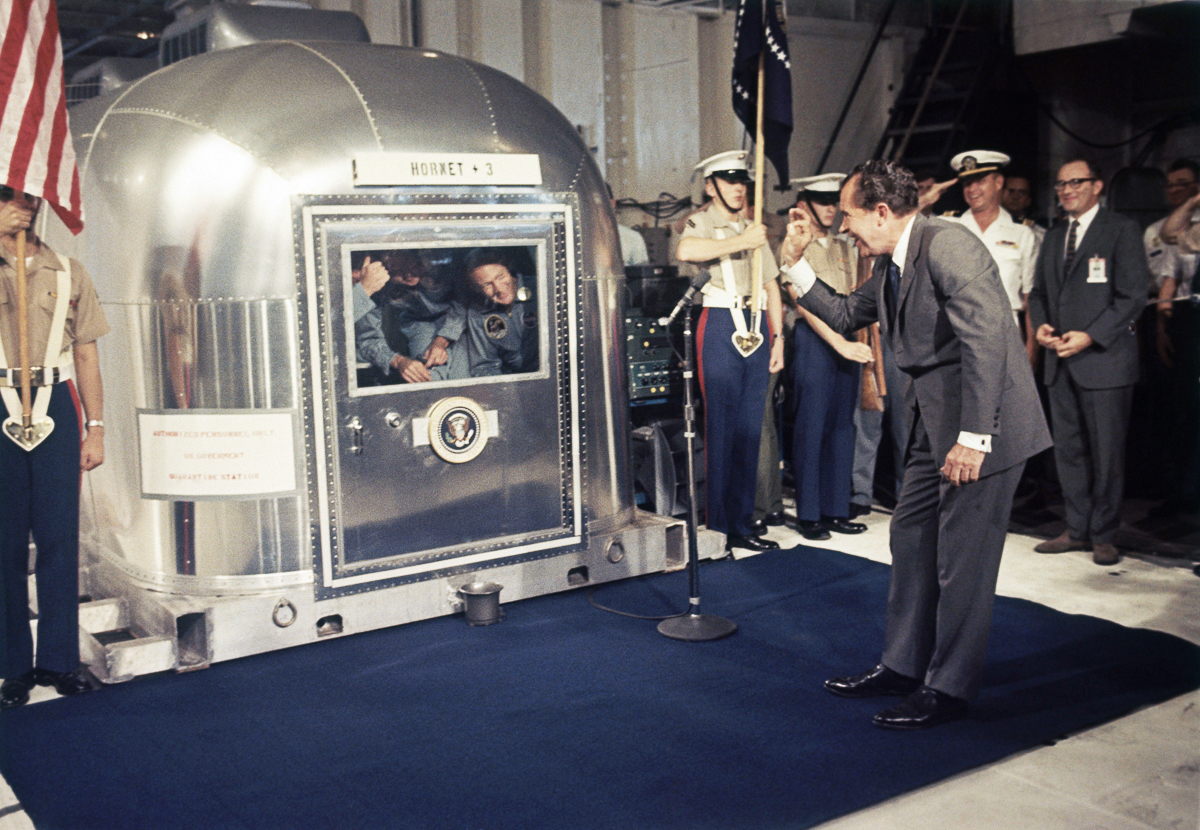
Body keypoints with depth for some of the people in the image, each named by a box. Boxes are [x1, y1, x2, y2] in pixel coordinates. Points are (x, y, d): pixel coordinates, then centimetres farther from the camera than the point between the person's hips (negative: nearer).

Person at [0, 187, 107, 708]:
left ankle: (58, 660, 12)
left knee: (60, 536, 2)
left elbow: (86, 353, 11)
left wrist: (95, 427, 7)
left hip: (56, 406, 1)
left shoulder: (68, 273, 11)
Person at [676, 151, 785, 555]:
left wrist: (777, 336, 12)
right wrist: (740, 242, -21)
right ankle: (716, 528, 0)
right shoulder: (701, 222, 2)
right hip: (720, 328, -6)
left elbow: (772, 286, 20)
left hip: (756, 329, 6)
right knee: (720, 429, -6)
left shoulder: (754, 229, 21)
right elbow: (685, 251, -24)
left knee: (750, 431, 7)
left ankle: (743, 525, 14)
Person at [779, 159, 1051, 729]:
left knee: (961, 558, -1)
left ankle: (949, 688, 12)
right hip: (932, 421, 10)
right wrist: (795, 262, 15)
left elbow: (985, 340, -26)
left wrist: (973, 437, -28)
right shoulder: (890, 265, 12)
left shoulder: (948, 246, -19)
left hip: (982, 423, -10)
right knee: (911, 539, 15)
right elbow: (844, 315, 24)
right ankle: (902, 666, 28)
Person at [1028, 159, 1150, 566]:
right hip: (1060, 362, 6)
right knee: (1068, 448, 9)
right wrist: (1040, 325, -2)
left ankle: (1104, 536, 9)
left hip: (1103, 359, -6)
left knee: (1107, 451, -1)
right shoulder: (1053, 236, 17)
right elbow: (1039, 291, 19)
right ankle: (1077, 529, 19)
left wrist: (1090, 336, -17)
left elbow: (1133, 295, -9)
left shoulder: (1122, 230, -2)